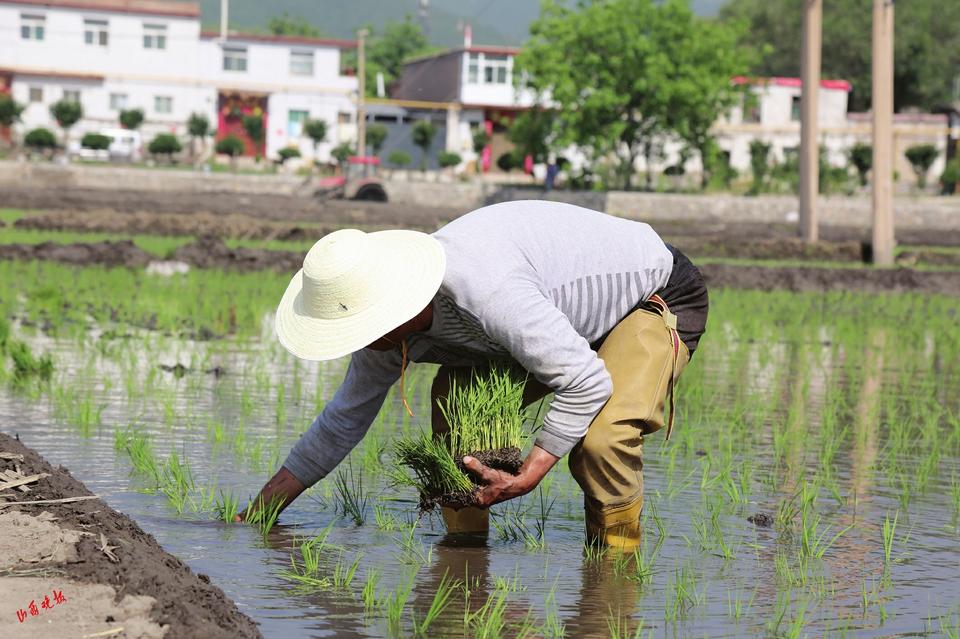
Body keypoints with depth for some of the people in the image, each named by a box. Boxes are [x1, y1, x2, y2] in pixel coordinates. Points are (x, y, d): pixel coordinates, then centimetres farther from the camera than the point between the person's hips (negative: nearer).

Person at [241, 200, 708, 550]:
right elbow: (345, 418, 4)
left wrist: (525, 478, -33)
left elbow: (589, 385, -33)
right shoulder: (390, 330, -12)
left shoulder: (485, 292, -41)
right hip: (576, 309, 8)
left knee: (599, 440, -31)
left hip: (659, 295, -8)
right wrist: (258, 513, 6)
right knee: (454, 395, -6)